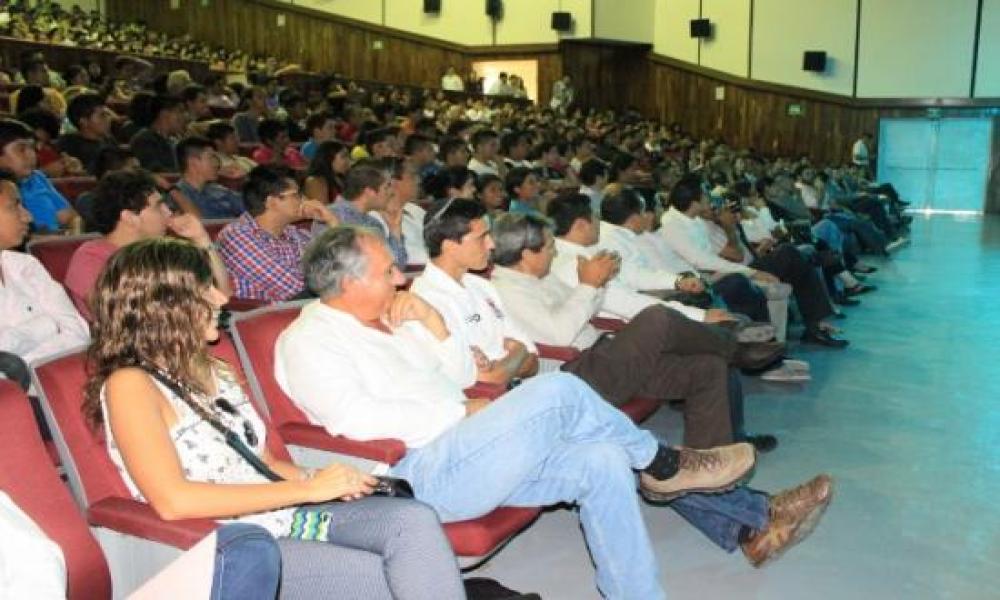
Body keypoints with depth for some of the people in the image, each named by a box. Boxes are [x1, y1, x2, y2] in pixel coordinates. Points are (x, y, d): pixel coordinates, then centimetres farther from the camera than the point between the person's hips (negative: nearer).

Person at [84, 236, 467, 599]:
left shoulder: (215, 372, 16)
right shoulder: (129, 385, -9)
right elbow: (173, 501, -21)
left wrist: (317, 478, -5)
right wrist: (307, 489, -18)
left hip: (286, 517, 7)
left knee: (412, 520, -19)